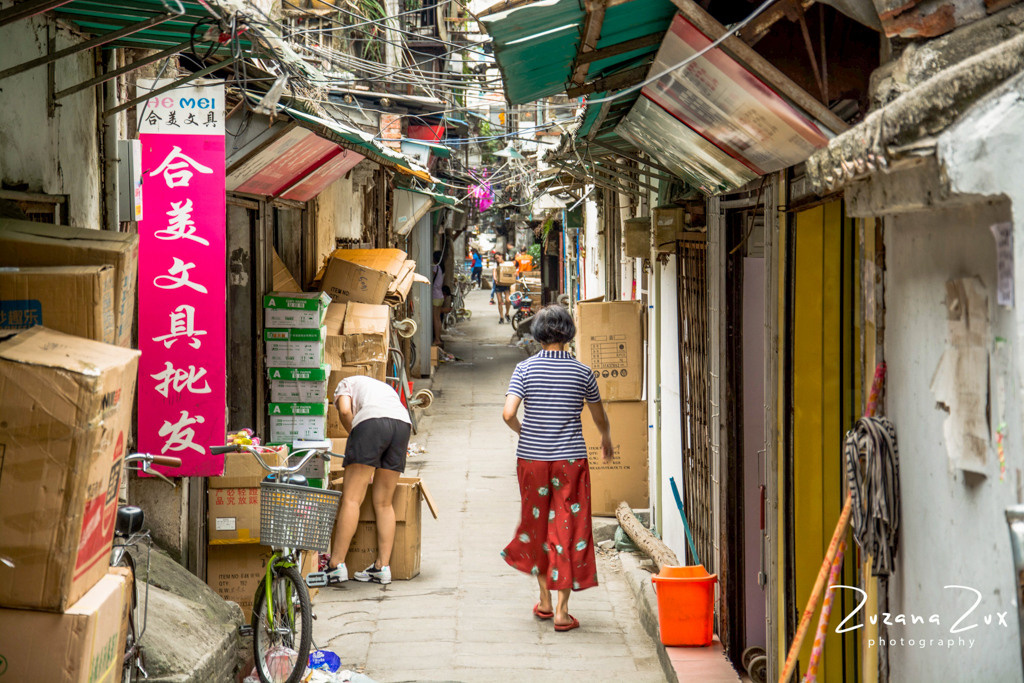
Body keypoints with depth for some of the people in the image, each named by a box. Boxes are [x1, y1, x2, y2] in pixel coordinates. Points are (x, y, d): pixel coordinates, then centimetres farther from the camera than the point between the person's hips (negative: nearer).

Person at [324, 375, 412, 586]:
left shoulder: (345, 384, 28)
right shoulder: (387, 389, 42)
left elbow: (344, 410, 6)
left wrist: (354, 435, 19)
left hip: (371, 422, -5)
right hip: (403, 424, 5)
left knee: (351, 498, -5)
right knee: (384, 503, 11)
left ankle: (336, 565, -9)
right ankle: (382, 566, 7)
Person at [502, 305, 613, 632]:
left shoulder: (525, 369, -4)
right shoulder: (582, 372, -2)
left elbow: (508, 414, -13)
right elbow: (599, 416, 11)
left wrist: (523, 433, 8)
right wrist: (606, 440, 32)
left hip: (532, 458, 1)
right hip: (571, 459, -1)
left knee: (537, 525, 17)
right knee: (568, 530, 3)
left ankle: (545, 601, 27)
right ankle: (561, 611, 0)